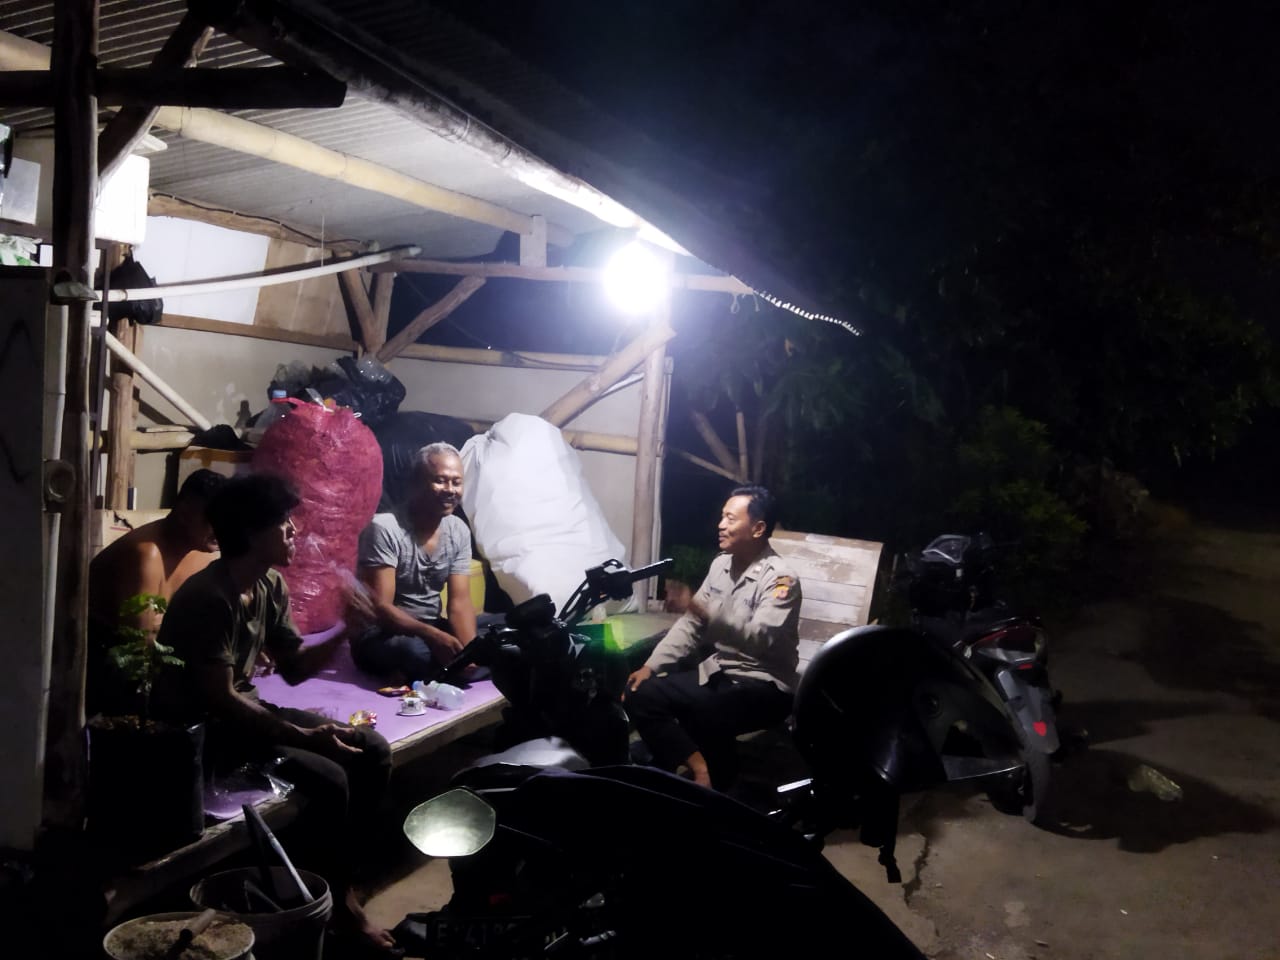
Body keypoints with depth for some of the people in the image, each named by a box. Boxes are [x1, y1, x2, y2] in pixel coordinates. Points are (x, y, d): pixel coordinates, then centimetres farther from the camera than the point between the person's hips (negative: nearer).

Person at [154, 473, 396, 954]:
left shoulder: (271, 585, 2)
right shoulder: (208, 597, -24)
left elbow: (294, 667, 8)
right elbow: (219, 700, -26)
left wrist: (344, 635, -11)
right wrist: (303, 736, -30)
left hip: (244, 708, 9)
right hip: (200, 727, -9)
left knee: (372, 751, -3)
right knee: (327, 778, -25)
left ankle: (340, 880, 8)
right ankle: (330, 899, -3)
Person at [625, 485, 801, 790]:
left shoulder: (780, 578, -16)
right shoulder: (721, 563, 8)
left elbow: (764, 639, -31)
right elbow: (691, 623, 9)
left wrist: (709, 613, -42)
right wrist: (652, 665, -2)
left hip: (763, 685, -8)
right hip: (716, 671, 8)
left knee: (705, 717, -36)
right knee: (641, 695, -10)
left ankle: (714, 789, -8)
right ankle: (700, 769, -12)